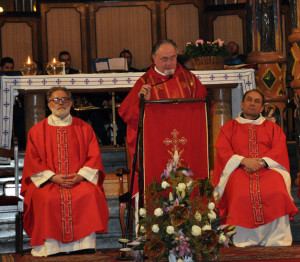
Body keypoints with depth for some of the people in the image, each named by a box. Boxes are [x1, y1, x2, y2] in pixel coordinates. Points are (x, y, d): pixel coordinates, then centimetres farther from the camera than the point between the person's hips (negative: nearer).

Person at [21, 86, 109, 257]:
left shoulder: (84, 128, 15)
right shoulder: (37, 131, 13)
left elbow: (94, 157, 9)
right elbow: (33, 161, 6)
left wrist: (80, 176, -10)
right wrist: (53, 177, -11)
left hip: (80, 180, 0)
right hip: (47, 181, 0)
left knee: (90, 194, -32)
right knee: (47, 198, -33)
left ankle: (85, 246, -28)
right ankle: (50, 247, -29)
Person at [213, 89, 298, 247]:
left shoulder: (272, 128, 24)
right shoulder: (229, 127, 21)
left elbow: (280, 151, 9)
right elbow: (223, 151, 6)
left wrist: (262, 162, -11)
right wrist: (244, 161, -12)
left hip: (268, 169, 1)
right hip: (238, 170, -1)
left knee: (277, 193, -34)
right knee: (241, 195, -36)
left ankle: (276, 242, -30)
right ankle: (242, 243, -31)